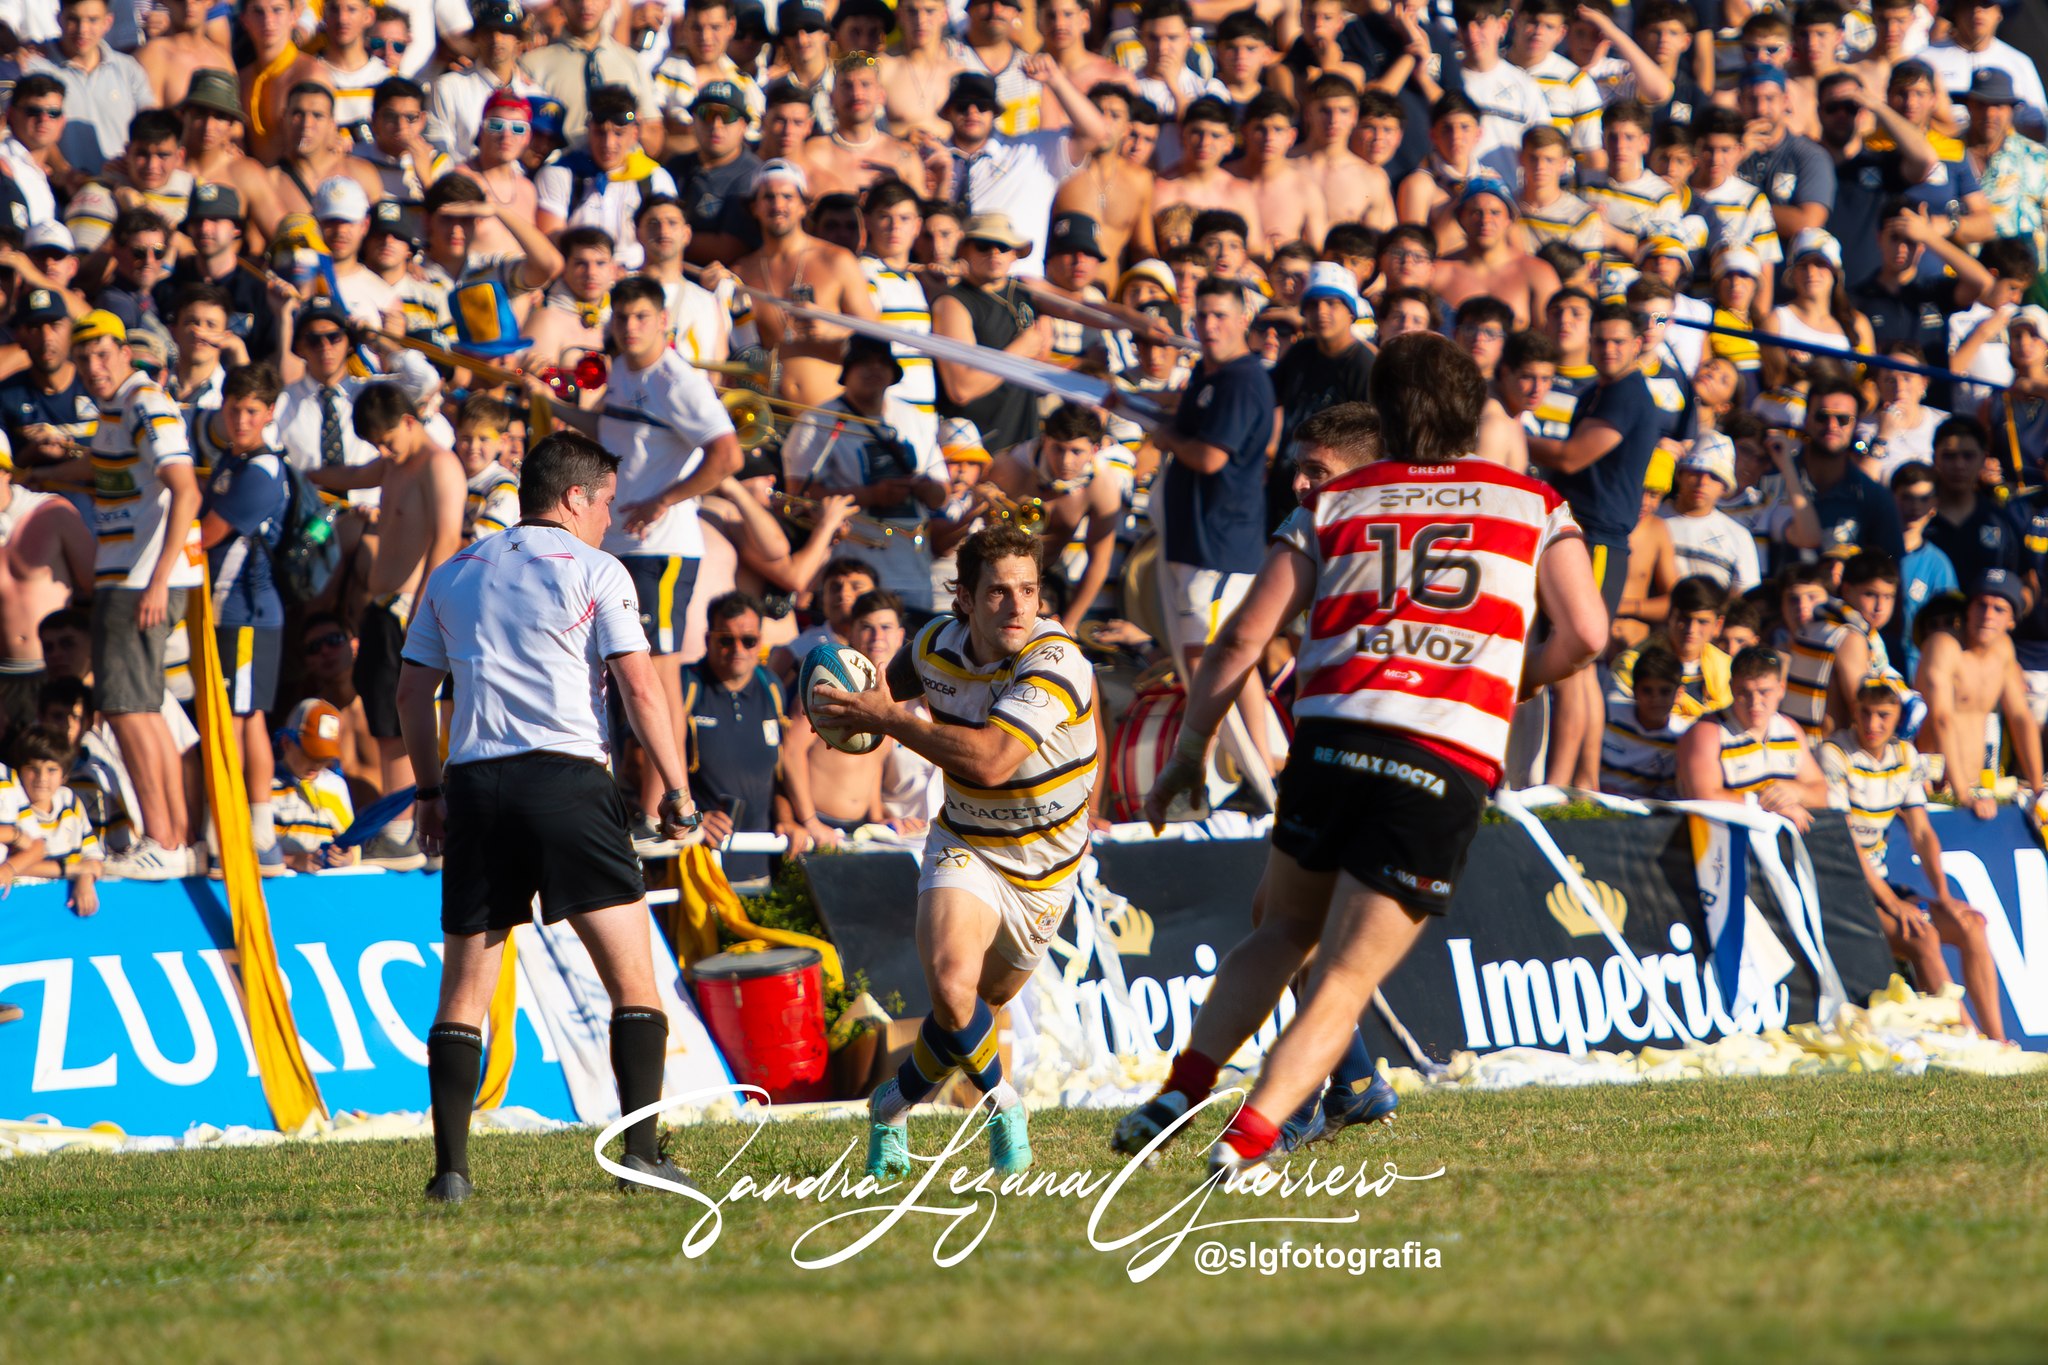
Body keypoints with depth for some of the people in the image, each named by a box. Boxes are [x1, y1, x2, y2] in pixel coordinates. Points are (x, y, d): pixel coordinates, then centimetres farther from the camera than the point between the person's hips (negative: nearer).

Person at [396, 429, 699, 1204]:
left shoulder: (454, 577, 17)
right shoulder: (593, 572, 3)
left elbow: (412, 691, 17)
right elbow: (639, 688, -4)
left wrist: (430, 792, 24)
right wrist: (676, 791, 0)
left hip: (474, 789, 4)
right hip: (566, 780, -4)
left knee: (464, 987, 8)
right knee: (632, 975, 1)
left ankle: (450, 1168, -1)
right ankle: (642, 1153, -9)